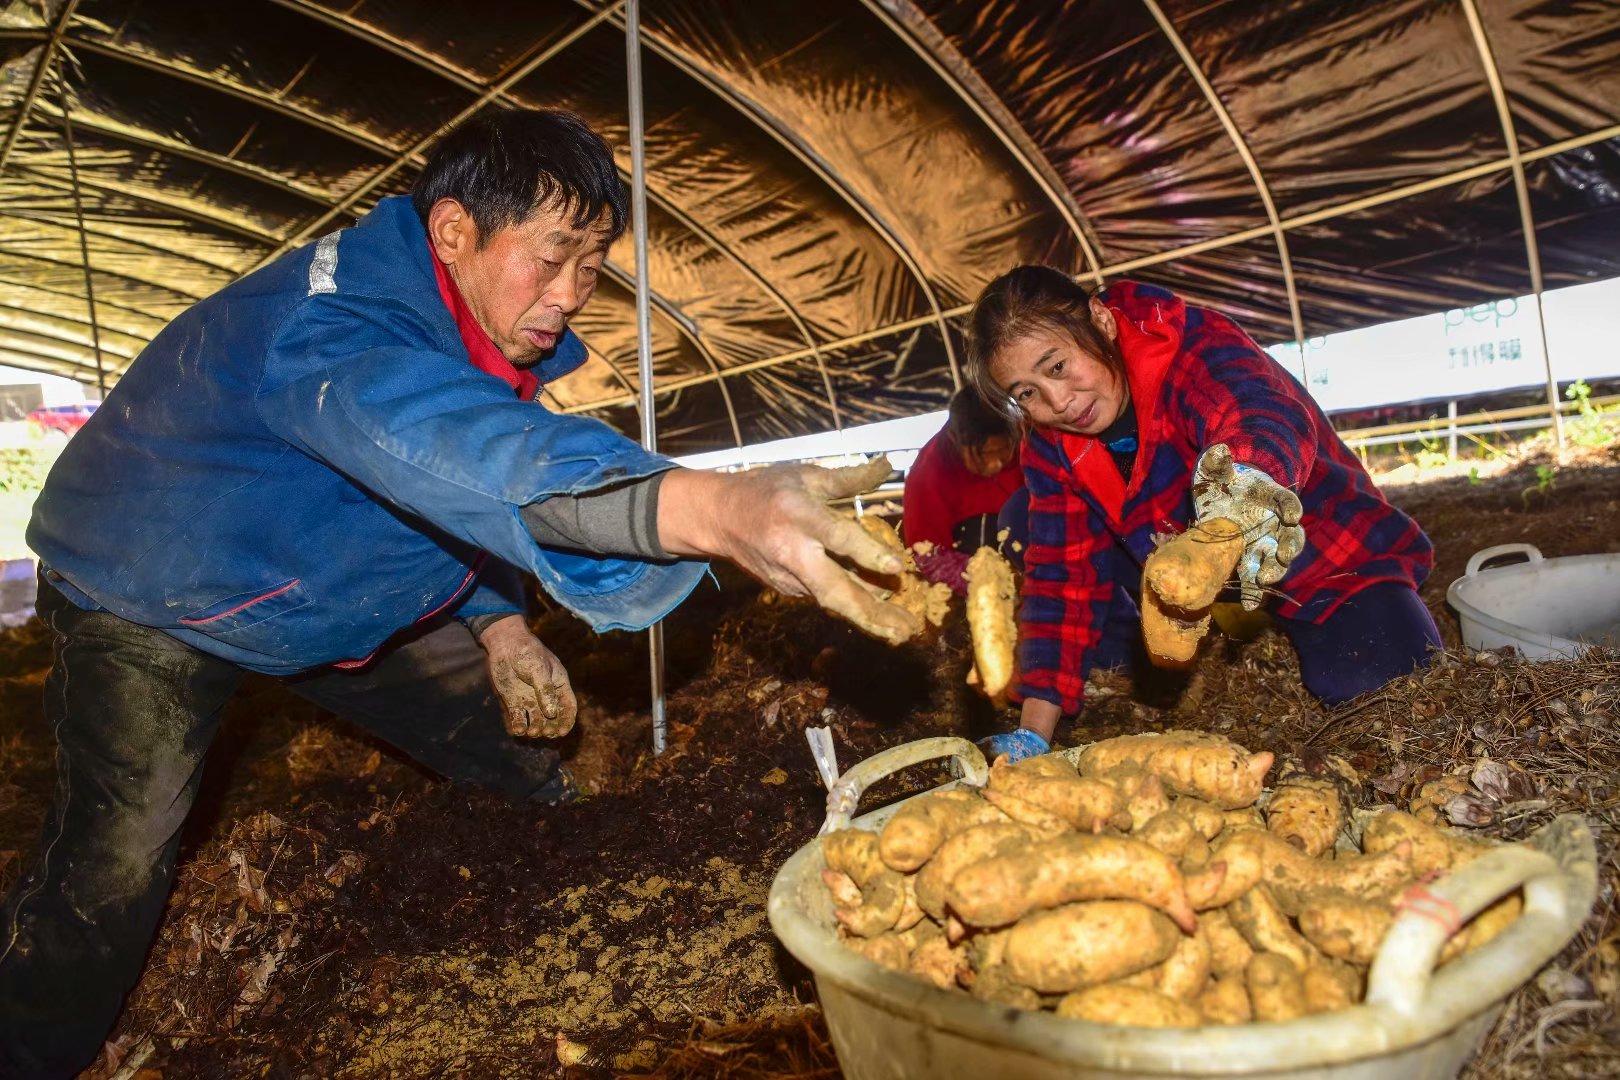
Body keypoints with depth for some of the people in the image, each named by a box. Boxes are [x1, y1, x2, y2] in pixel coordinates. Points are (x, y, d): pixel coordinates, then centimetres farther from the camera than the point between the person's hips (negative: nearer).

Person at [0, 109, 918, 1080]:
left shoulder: (495, 335, -11)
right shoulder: (327, 324, -38)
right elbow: (449, 443, -61)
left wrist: (499, 625, -10)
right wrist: (709, 506, -77)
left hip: (346, 600, 7)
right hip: (154, 601, -6)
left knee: (516, 753, 6)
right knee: (117, 866, -17)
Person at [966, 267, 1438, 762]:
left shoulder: (1195, 345, -27)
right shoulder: (1051, 448, -11)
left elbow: (1260, 414, -50)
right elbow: (1063, 577, -14)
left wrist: (1244, 476, -76)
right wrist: (1033, 734, -23)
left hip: (1326, 560, -3)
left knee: (1373, 673, -31)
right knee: (1025, 524, -11)